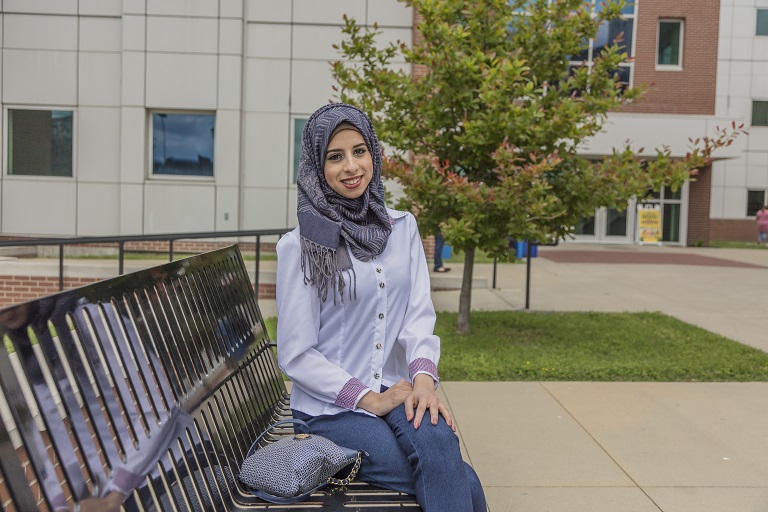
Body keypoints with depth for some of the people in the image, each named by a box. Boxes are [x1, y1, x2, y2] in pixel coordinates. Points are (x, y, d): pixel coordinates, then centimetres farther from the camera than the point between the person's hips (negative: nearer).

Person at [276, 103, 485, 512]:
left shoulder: (402, 227, 6)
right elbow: (295, 355, -8)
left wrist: (423, 376, -17)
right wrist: (368, 399, -14)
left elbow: (420, 313, 1)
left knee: (437, 439, -30)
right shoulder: (300, 246, -7)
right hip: (329, 407, -4)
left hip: (395, 390, 4)